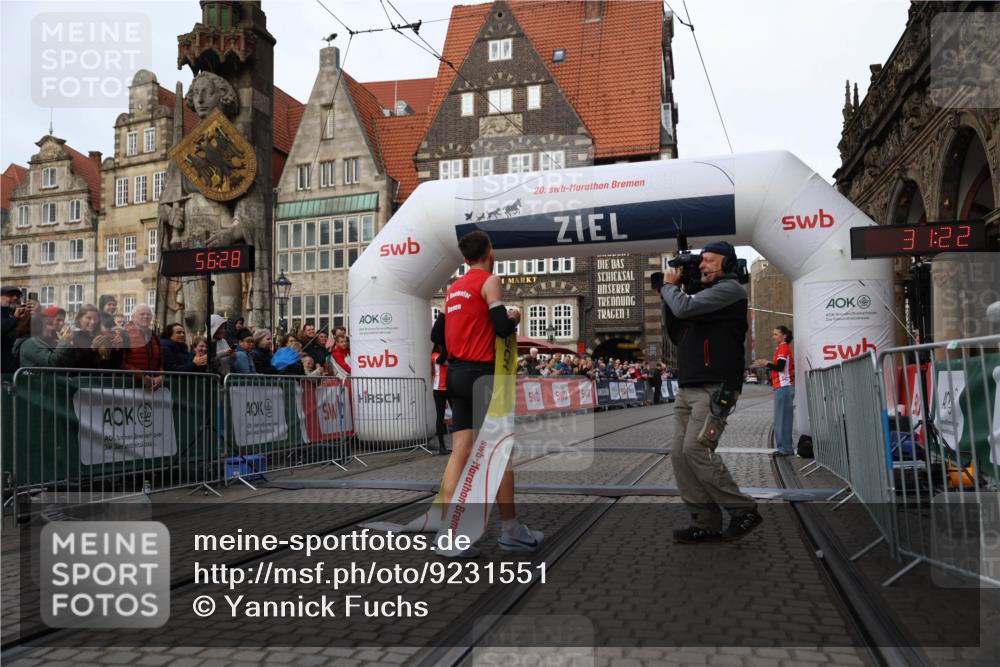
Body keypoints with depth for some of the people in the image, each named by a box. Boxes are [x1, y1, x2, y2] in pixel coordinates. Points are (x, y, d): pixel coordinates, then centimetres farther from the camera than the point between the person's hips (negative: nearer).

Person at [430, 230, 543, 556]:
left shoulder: (453, 288, 16)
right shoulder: (490, 280, -6)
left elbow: (437, 336, 17)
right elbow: (503, 328, -16)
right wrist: (514, 317, 5)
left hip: (456, 373, 7)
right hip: (481, 374, -7)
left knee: (460, 453, 4)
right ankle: (510, 530, 11)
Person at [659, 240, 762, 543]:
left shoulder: (729, 289, -3)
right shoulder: (705, 295, 25)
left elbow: (685, 308, -17)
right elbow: (677, 336, 24)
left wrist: (669, 286, 4)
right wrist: (671, 293, 14)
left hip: (715, 389, -9)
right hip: (688, 390, 9)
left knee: (695, 450, -17)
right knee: (680, 455, -1)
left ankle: (743, 510, -3)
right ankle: (705, 523, 3)